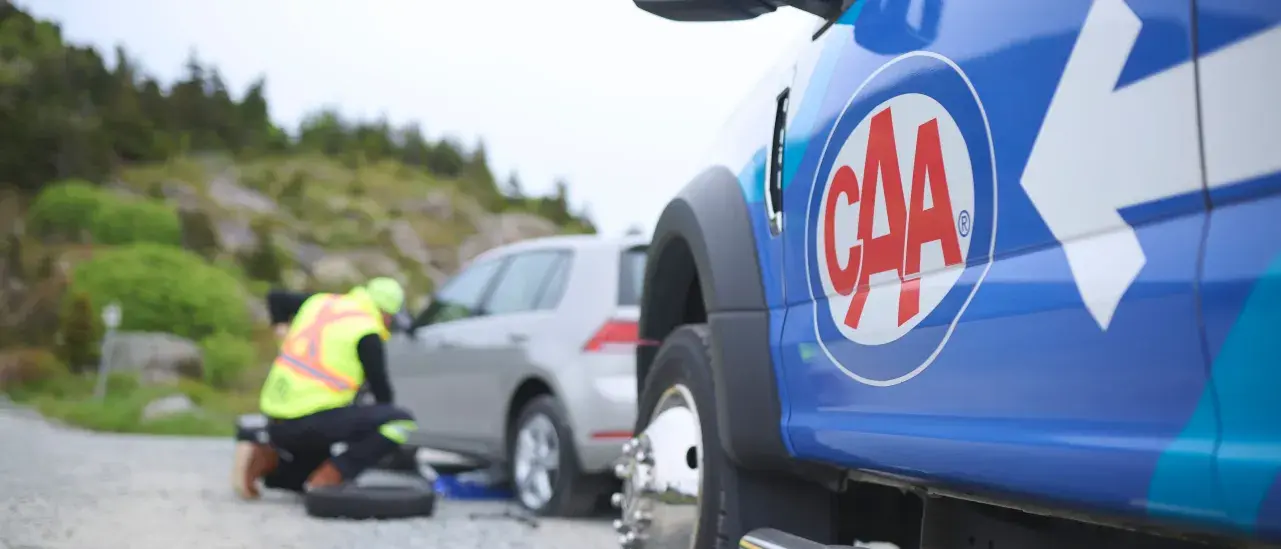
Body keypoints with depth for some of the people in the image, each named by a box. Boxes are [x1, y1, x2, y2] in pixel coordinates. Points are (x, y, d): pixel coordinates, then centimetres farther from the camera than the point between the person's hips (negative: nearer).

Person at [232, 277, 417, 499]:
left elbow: (275, 297, 28)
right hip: (315, 421, -8)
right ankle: (330, 476, -13)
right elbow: (380, 388, 2)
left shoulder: (320, 302, 14)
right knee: (402, 421, -7)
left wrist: (282, 325, 45)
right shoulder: (367, 334, -5)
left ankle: (261, 458, 3)